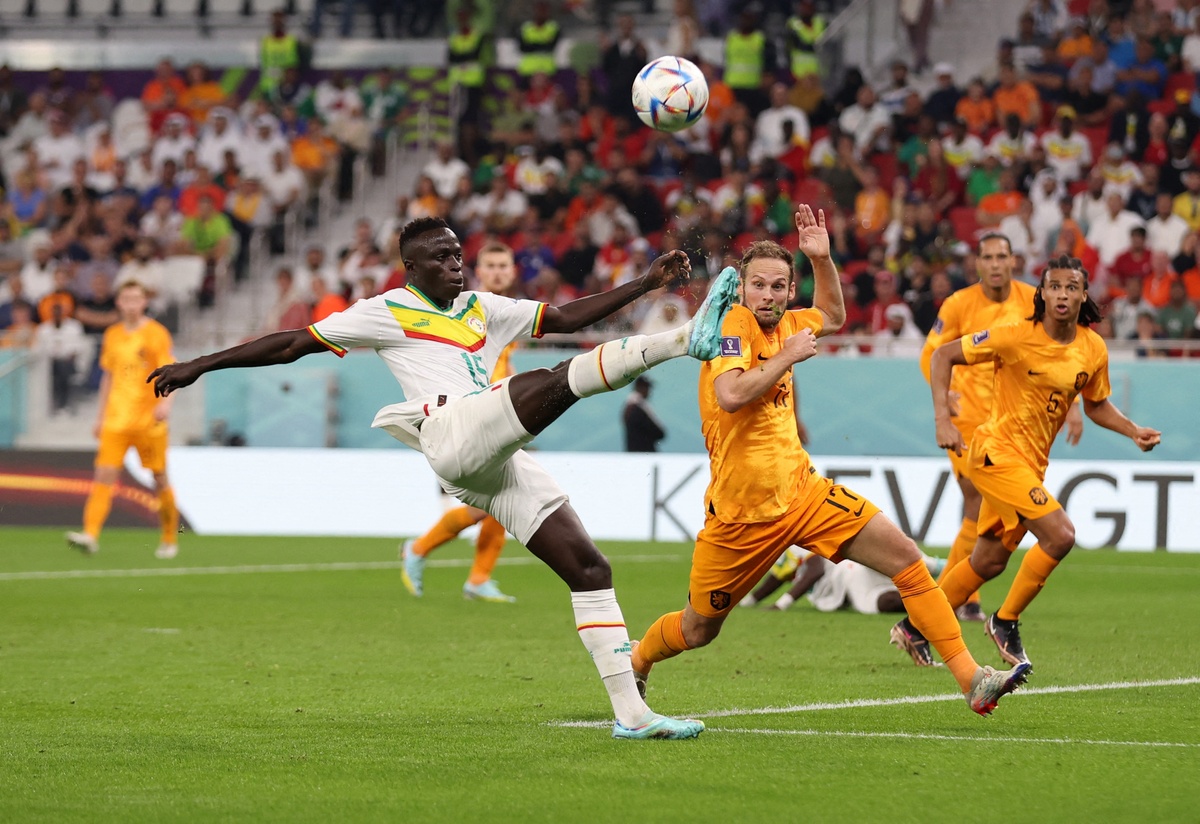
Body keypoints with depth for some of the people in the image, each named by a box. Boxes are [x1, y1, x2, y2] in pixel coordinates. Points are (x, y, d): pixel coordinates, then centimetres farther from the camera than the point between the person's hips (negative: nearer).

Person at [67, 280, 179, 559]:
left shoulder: (156, 333, -3)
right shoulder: (112, 335, 11)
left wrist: (166, 401, -28)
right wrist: (101, 416, 19)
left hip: (149, 420, -3)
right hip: (116, 420, 3)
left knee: (160, 479, 5)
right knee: (104, 474, -11)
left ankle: (170, 539, 19)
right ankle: (90, 535, -21)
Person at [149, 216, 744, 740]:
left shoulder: (482, 309, 29)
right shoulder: (388, 312, 13)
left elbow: (566, 317, 29)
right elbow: (292, 344, 14)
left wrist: (647, 283, 19)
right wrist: (201, 366, 12)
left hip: (501, 462, 7)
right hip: (451, 433, -7)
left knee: (589, 569, -2)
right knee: (554, 382, -30)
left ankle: (630, 714, -2)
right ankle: (689, 338, -45)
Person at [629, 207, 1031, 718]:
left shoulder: (784, 324, 7)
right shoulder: (735, 322, -15)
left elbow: (833, 316, 31)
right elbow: (729, 396, -32)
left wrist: (822, 259, 14)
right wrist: (788, 356, -21)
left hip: (802, 493, 6)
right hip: (741, 512, -6)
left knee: (905, 558, -9)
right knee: (697, 631, 7)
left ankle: (971, 679, -10)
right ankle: (634, 664, 41)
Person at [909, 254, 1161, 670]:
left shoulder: (1094, 350, 1)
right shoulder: (1017, 337, -17)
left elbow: (1096, 404, 18)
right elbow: (942, 356, -10)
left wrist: (1133, 430, 1)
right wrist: (943, 419, -19)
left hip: (1032, 461, 7)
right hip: (997, 450, -7)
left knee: (989, 562, 14)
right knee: (1060, 534, -21)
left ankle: (915, 626, 29)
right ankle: (1005, 621, -3)